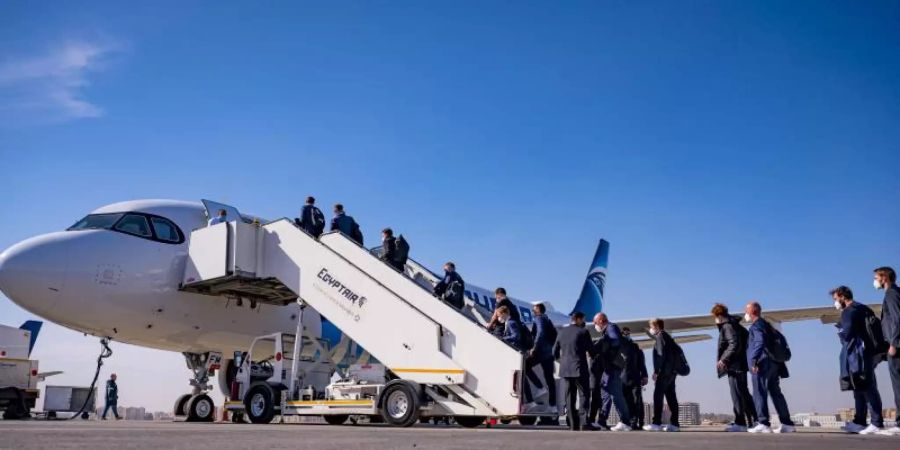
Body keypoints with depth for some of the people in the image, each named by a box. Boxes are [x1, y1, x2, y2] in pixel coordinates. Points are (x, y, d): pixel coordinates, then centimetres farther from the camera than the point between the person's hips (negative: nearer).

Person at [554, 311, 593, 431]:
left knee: (570, 397, 7)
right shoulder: (583, 332, -6)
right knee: (583, 395, -1)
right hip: (579, 369, -5)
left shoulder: (562, 332, 9)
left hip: (565, 369, 5)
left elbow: (555, 351, 12)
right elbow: (590, 349, -2)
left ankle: (573, 424, 5)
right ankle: (584, 422, -11)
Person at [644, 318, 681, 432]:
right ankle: (674, 423, 6)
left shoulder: (660, 335, -5)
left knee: (658, 396, -9)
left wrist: (656, 370, -17)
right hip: (671, 371, 9)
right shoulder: (667, 336, 21)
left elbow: (661, 354, -16)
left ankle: (656, 423, -12)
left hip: (664, 371, -9)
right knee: (671, 397, 7)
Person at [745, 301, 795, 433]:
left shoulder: (756, 325, -7)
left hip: (762, 364, -9)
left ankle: (764, 424, -13)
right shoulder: (766, 325, 21)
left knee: (759, 393, -8)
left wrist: (754, 360, -27)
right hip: (774, 364, 9)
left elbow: (760, 342, -23)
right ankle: (787, 424, 15)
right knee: (776, 393, 13)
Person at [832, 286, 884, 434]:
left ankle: (877, 423, -12)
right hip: (866, 352, 10)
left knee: (867, 388, -10)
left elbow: (847, 333, -18)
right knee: (862, 388, 12)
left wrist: (839, 329, 1)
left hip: (858, 355, -10)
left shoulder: (848, 311, -10)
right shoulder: (862, 308, 20)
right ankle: (859, 422, 16)